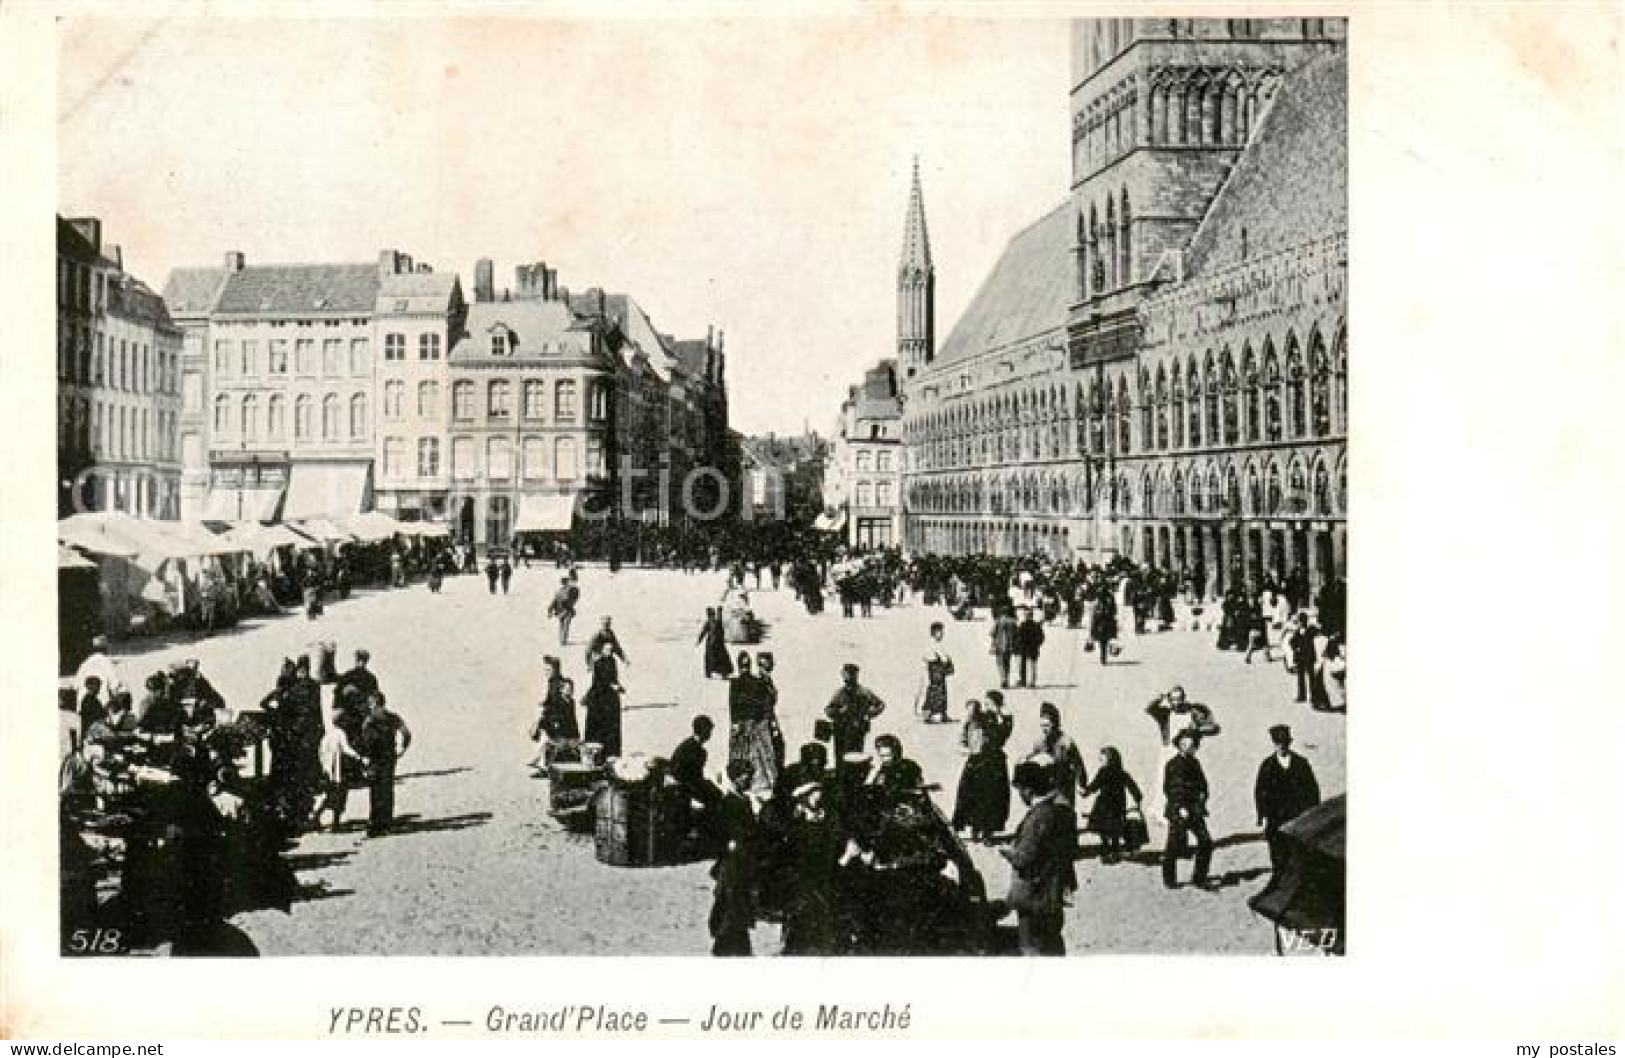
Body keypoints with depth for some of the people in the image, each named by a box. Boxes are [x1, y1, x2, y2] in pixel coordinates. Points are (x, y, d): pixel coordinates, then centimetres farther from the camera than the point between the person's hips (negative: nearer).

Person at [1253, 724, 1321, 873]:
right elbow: (1259, 791, 3)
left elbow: (1312, 788, 7)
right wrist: (1263, 816, -3)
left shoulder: (1301, 763, 4)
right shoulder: (1267, 765, 2)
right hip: (1276, 818, 0)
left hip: (1299, 815, 0)